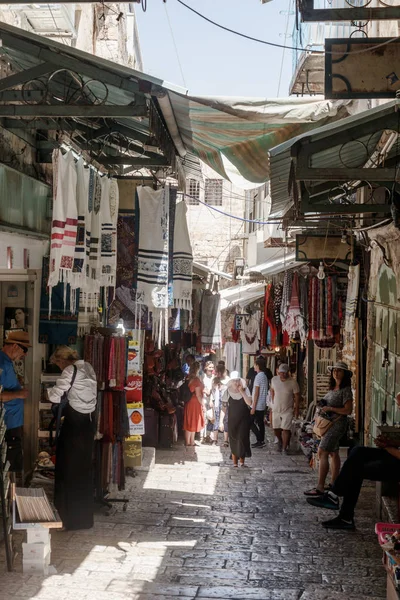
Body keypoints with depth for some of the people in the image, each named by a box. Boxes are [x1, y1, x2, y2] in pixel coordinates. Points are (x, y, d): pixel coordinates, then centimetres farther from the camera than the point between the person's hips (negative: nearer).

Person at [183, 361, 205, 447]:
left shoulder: (190, 379, 6)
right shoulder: (196, 380, -20)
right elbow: (198, 394, -19)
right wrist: (202, 404, -11)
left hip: (190, 402, 9)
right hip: (195, 403, -9)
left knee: (192, 424, 16)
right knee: (191, 423, -2)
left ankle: (191, 442, 23)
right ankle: (188, 443, 3)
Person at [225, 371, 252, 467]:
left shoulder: (245, 390, -4)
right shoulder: (228, 391, -2)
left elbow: (249, 403, -16)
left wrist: (242, 392, -19)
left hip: (244, 419, -1)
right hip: (232, 420, 1)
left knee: (243, 439, -5)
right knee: (233, 441, 3)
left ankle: (242, 461, 7)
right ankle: (235, 463, 10)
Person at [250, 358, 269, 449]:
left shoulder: (258, 376, -16)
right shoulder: (265, 376, 11)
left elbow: (256, 393, -18)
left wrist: (253, 407, -16)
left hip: (257, 405, -9)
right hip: (263, 405, 9)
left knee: (251, 422, -3)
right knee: (260, 422, 11)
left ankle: (260, 440, -6)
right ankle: (262, 441, 12)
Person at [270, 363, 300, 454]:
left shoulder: (293, 382, -14)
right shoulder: (274, 379, -4)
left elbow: (297, 396, -8)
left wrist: (296, 409, -7)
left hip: (288, 410, -4)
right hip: (276, 409, 4)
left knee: (286, 429, -9)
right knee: (276, 428, 11)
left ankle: (284, 448, 0)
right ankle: (280, 441, 39)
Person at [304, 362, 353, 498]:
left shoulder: (345, 390, -12)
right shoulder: (332, 388, 14)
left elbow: (348, 410, -17)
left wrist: (330, 409, -19)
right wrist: (321, 407, 2)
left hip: (337, 424, -9)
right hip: (328, 423, 9)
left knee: (322, 452, -16)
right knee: (333, 453, 14)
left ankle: (320, 487, -18)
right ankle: (333, 484, 21)